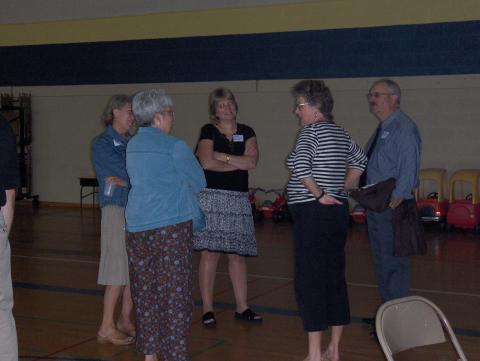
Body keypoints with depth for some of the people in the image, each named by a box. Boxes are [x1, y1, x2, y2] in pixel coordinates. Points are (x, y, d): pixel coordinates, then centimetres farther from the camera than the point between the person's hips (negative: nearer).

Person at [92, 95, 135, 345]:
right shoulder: (103, 144, -4)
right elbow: (127, 173, -14)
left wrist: (125, 180, -10)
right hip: (117, 209, -6)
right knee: (119, 270, -6)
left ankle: (125, 321, 20)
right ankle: (107, 327, 2)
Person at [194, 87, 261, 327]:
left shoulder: (246, 133, 13)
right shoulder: (208, 131, 2)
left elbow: (252, 161, -2)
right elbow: (207, 162, -13)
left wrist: (223, 157, -8)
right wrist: (239, 163, -4)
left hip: (239, 199, 4)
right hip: (212, 197, -4)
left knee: (237, 254, 7)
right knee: (210, 253, -5)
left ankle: (242, 307, 14)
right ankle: (207, 309, 2)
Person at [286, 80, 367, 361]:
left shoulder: (311, 130, -12)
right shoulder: (340, 132, 12)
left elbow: (300, 167, -27)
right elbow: (360, 161, 24)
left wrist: (319, 195, -16)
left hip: (313, 213, -8)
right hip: (338, 211, 8)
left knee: (309, 281, -2)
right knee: (335, 278, 12)